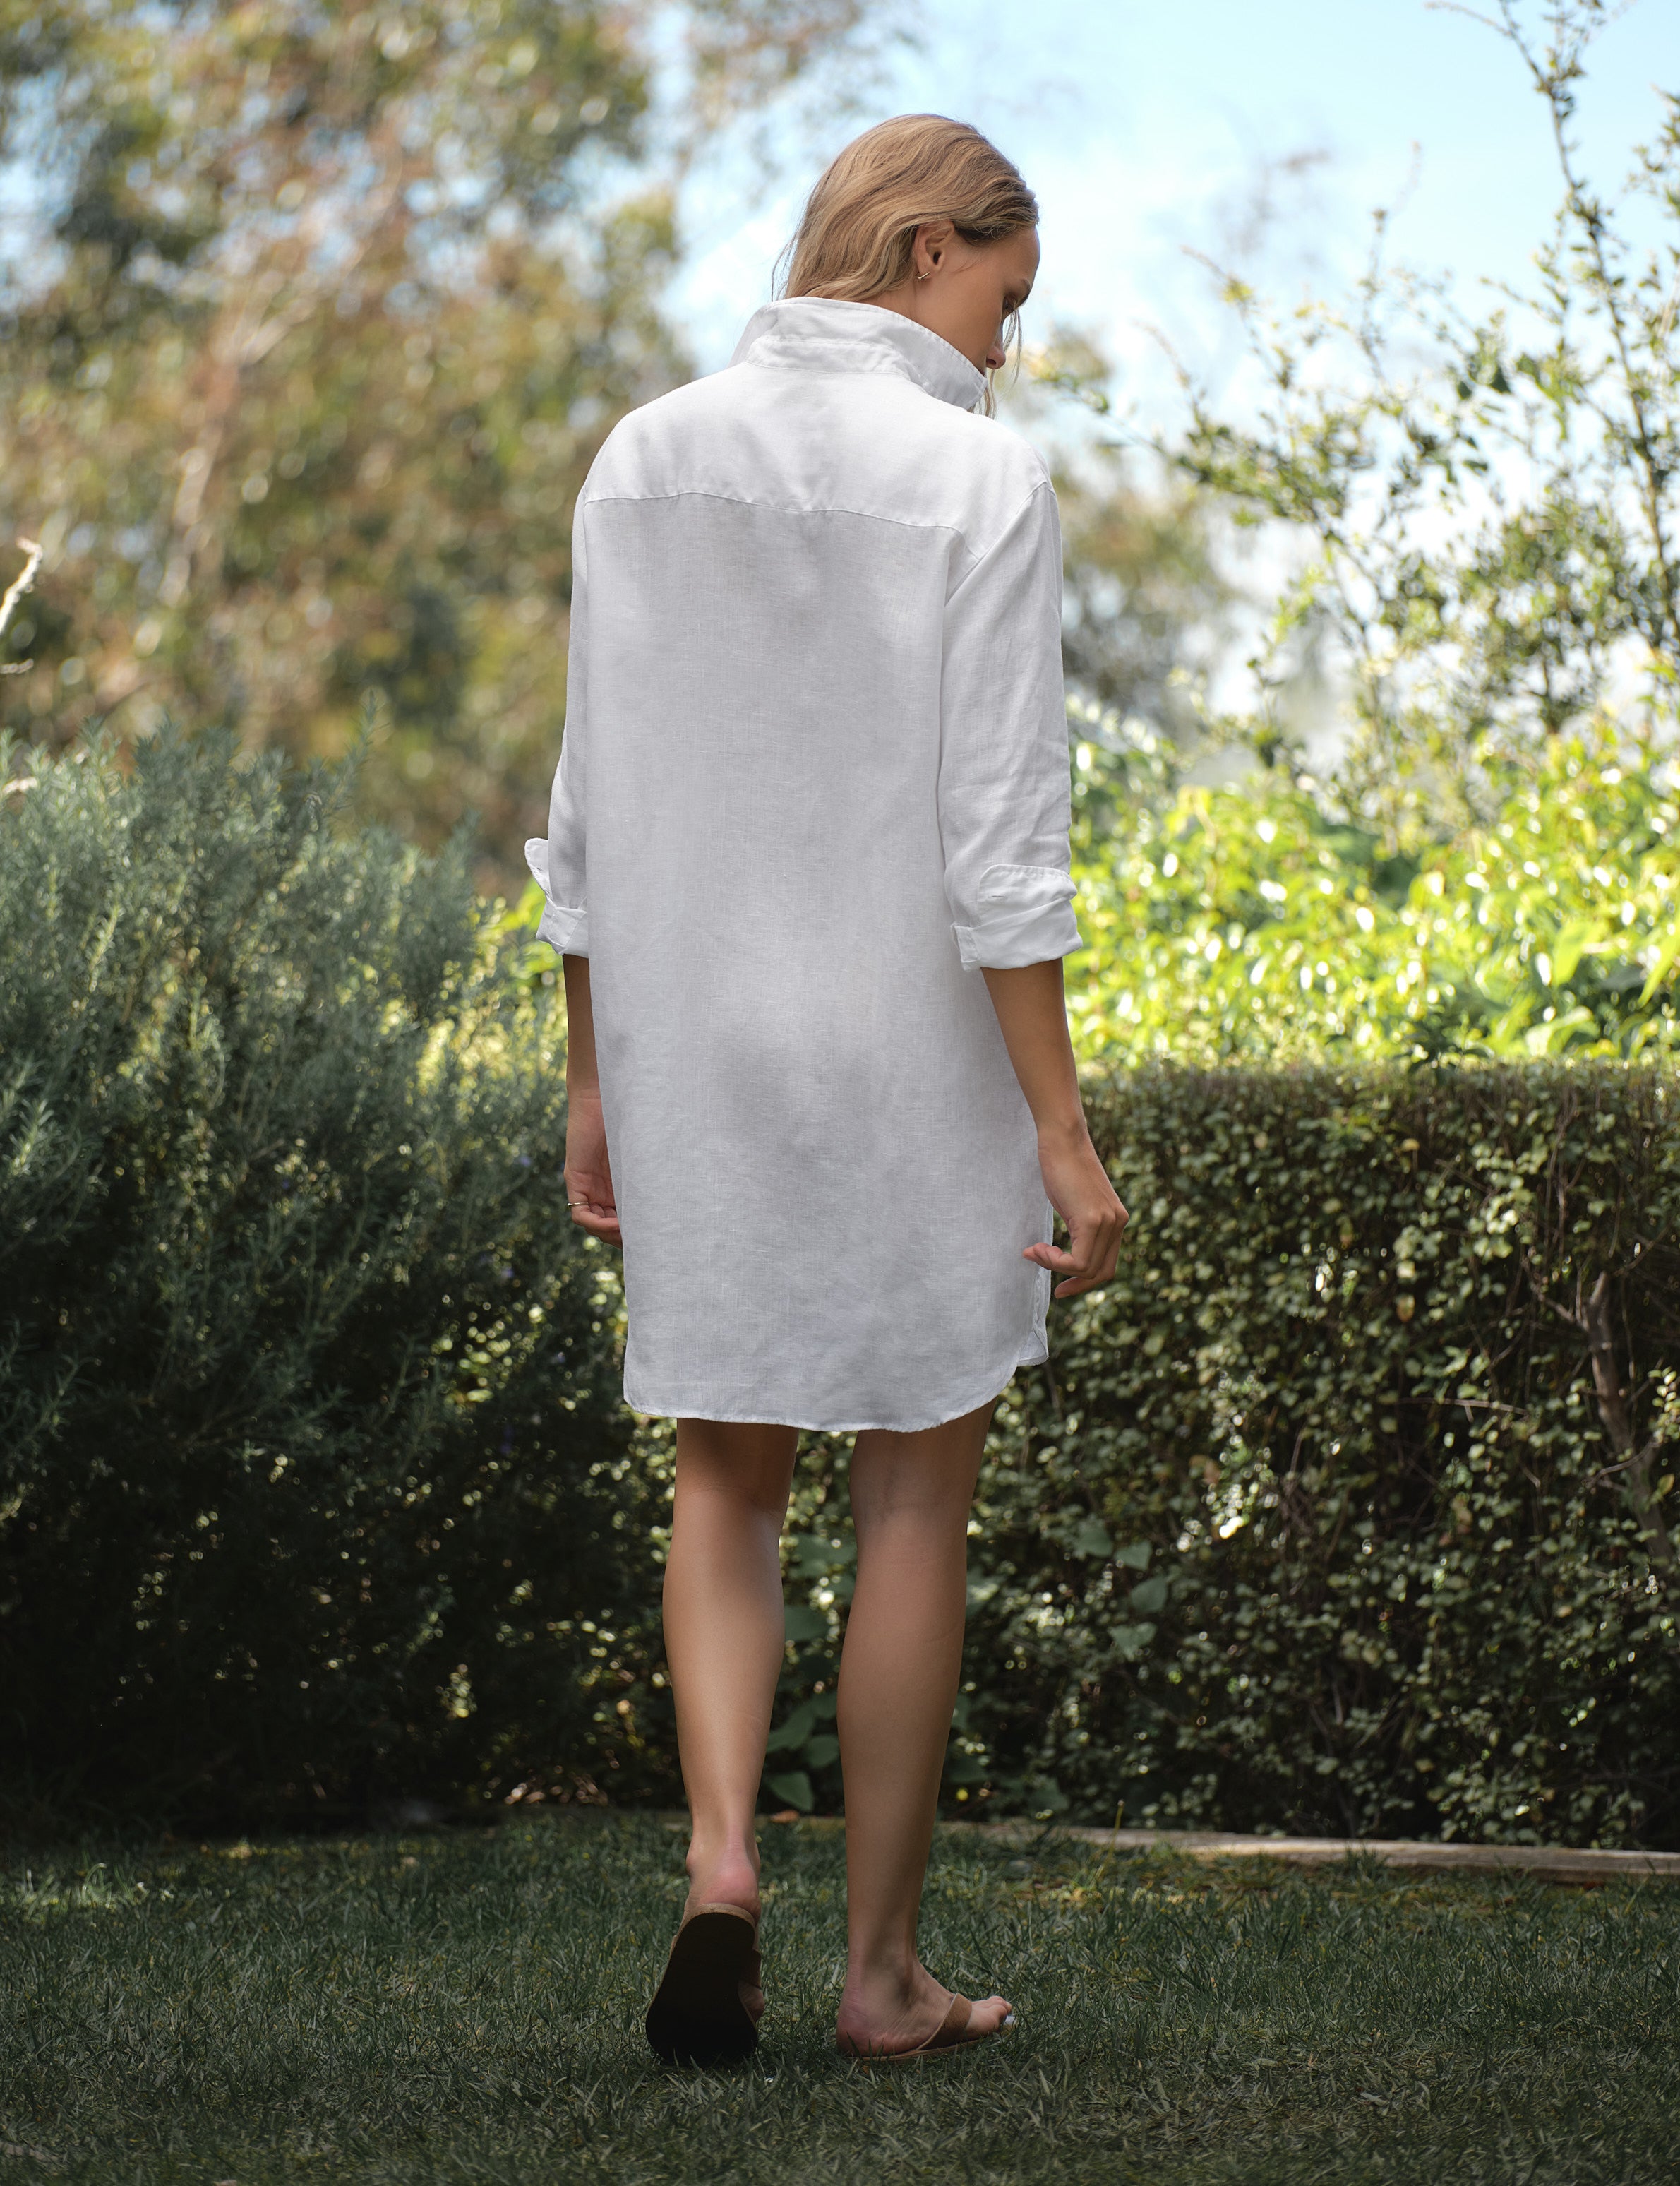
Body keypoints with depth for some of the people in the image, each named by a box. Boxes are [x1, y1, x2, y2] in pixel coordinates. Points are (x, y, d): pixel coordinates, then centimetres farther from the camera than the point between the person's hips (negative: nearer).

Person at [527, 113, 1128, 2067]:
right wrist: (1062, 1135, -12)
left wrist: (593, 1091, 11)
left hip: (691, 1047, 3)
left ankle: (722, 1858, -6)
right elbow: (998, 844, -16)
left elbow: (590, 818, 4)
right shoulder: (977, 482, -12)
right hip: (913, 1060, -3)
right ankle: (882, 1965, 17)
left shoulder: (645, 461, 2)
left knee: (727, 1479, 17)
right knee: (917, 1502, 11)